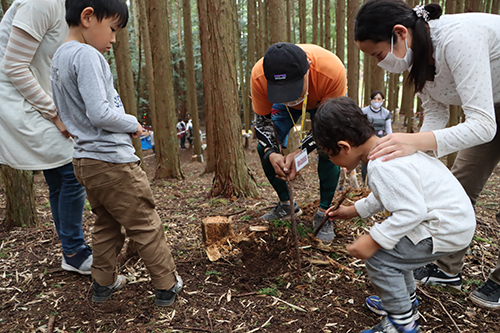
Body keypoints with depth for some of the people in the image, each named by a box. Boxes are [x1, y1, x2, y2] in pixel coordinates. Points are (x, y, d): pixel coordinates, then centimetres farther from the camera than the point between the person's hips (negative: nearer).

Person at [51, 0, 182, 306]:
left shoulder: (60, 56, 14)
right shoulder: (88, 55, -17)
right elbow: (99, 112, -24)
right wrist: (132, 124, -7)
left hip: (86, 160, 10)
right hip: (112, 160, -9)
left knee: (106, 224, 22)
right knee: (146, 226, 3)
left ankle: (104, 283, 34)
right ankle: (168, 286, 15)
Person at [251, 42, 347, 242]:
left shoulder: (332, 70, -44)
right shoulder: (259, 76, -37)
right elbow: (262, 120, -20)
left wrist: (300, 152, -41)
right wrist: (271, 153, -38)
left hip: (325, 101, -2)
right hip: (285, 104, 3)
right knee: (264, 147, -8)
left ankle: (323, 213, -4)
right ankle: (286, 205, 11)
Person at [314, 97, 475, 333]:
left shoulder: (382, 167, -28)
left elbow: (412, 210, -30)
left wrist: (374, 241, -23)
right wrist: (355, 210, 21)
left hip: (448, 229, -11)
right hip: (455, 215, 11)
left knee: (379, 258, -10)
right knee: (391, 246, 21)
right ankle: (406, 301, 40)